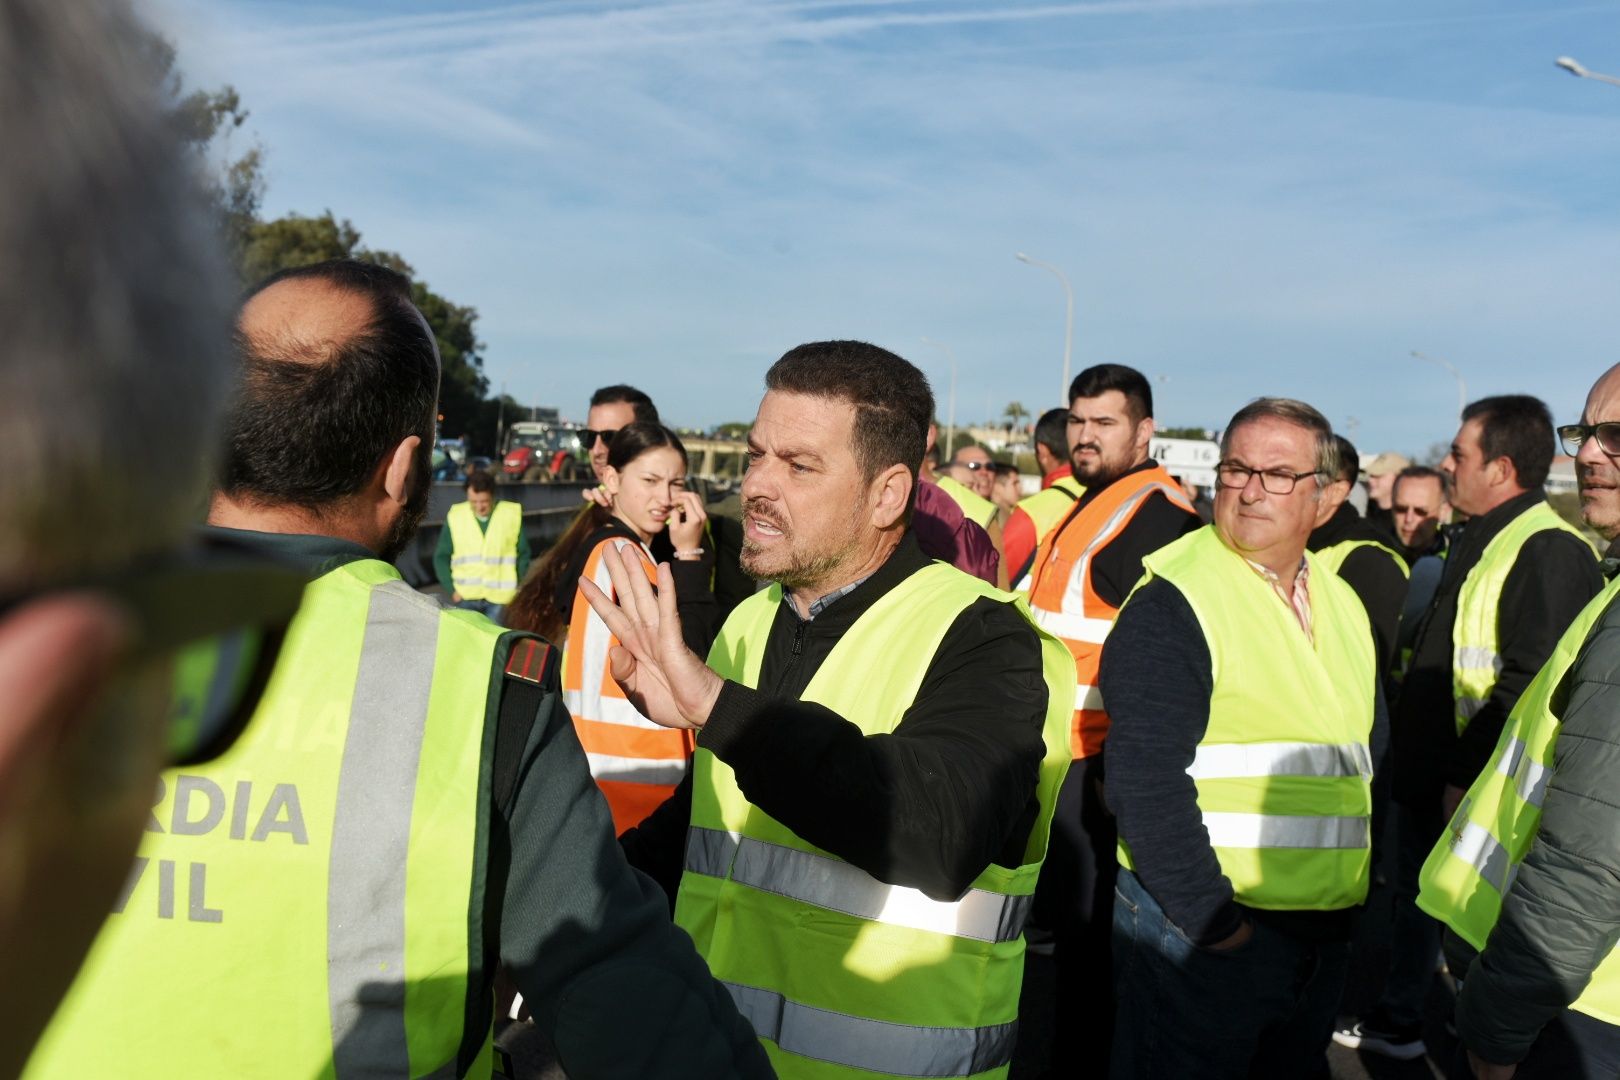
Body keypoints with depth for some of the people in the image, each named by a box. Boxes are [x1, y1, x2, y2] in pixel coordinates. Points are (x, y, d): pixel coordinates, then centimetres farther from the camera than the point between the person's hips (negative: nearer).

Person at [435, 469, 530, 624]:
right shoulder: (455, 516, -1)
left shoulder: (512, 514, -2)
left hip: (500, 598, 0)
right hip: (466, 597, 0)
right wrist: (451, 589, -2)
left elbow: (523, 554, 6)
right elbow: (442, 557, 6)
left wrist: (520, 588, 0)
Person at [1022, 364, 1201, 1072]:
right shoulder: (1093, 505, 15)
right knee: (1066, 916, 21)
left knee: (1084, 932, 2)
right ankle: (1077, 1052, 37)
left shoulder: (1155, 515, -17)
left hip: (1099, 765, -10)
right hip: (1063, 752, 10)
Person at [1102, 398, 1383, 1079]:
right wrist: (1211, 918, -19)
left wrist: (1366, 893, 13)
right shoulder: (1171, 603, -16)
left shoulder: (1343, 605, 9)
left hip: (1324, 937, 7)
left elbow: (1368, 755, 18)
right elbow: (1146, 781, -22)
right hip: (1198, 930, -7)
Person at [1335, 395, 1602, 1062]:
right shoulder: (1480, 538, 12)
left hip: (1471, 788, -10)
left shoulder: (1548, 551, -20)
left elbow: (1531, 682, -27)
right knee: (1413, 896, 20)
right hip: (1426, 775, 10)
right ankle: (1397, 1020, 37)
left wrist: (1468, 775, -24)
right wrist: (1409, 752, 18)